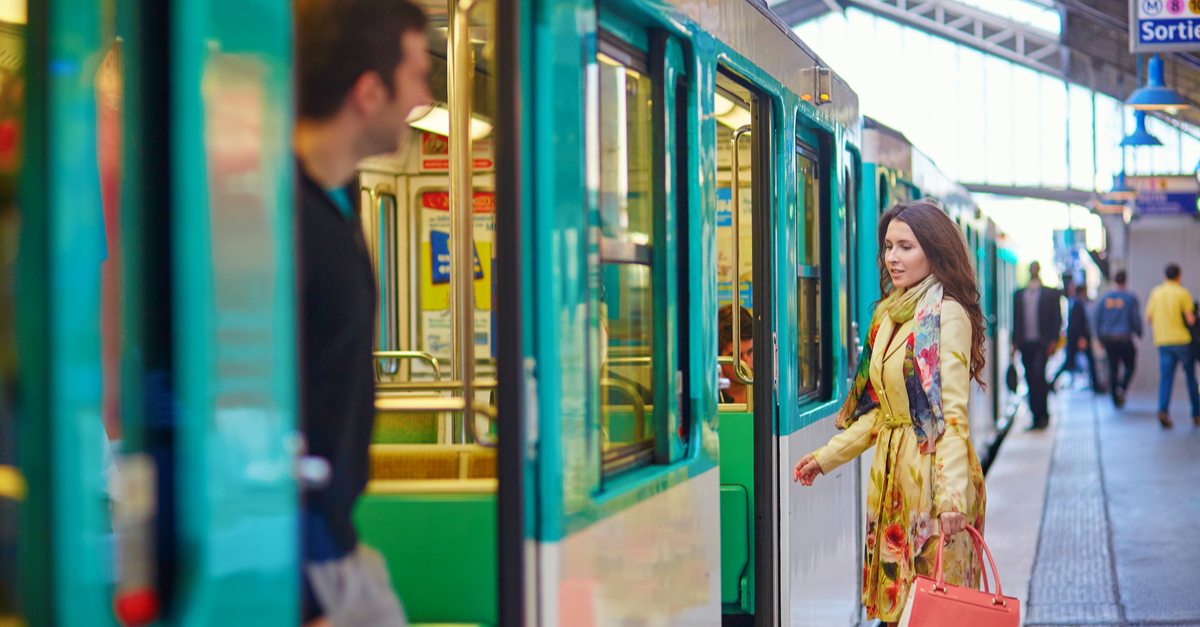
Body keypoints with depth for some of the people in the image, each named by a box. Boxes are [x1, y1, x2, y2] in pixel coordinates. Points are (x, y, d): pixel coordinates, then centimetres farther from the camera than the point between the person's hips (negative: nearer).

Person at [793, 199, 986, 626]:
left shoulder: (947, 315, -11)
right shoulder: (888, 314, 14)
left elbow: (953, 414, -17)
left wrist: (952, 496, -24)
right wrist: (826, 458, 18)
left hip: (932, 470, -8)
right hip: (890, 471, 8)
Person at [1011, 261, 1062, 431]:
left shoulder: (1050, 293, 7)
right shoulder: (1019, 294, 15)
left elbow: (1057, 318, 3)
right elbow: (1016, 319, 15)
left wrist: (1053, 341, -7)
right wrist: (1015, 342, 8)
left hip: (1042, 343, -4)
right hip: (1025, 343, 4)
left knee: (1038, 375, -17)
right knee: (1031, 380, 4)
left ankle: (1043, 414, -6)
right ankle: (1037, 416, 9)